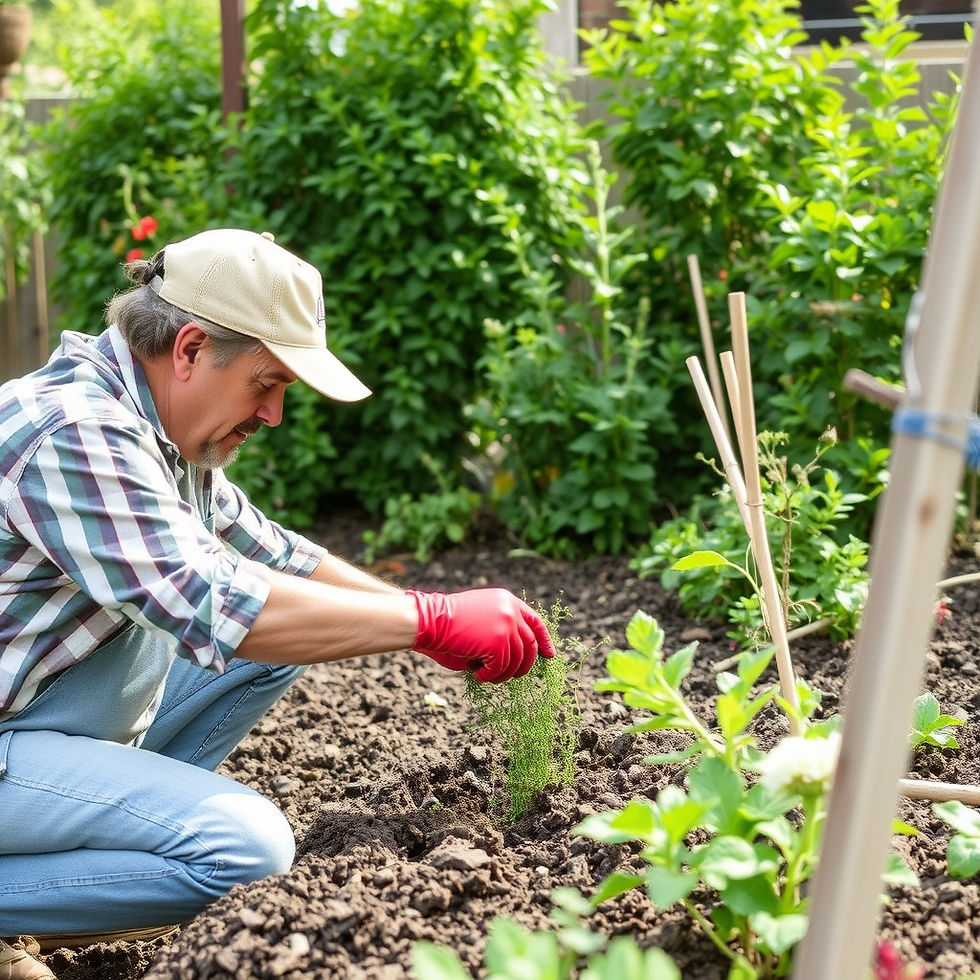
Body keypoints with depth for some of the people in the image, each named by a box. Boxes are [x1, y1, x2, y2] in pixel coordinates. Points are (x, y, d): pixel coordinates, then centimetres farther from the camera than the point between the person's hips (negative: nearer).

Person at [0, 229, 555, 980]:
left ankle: (116, 815, 7)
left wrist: (432, 615, 0)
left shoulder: (159, 428, 4)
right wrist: (433, 622, -27)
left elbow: (268, 552, 11)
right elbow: (213, 609, -33)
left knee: (287, 632, 8)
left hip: (68, 718, 10)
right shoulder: (75, 430, -26)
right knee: (245, 845, -26)